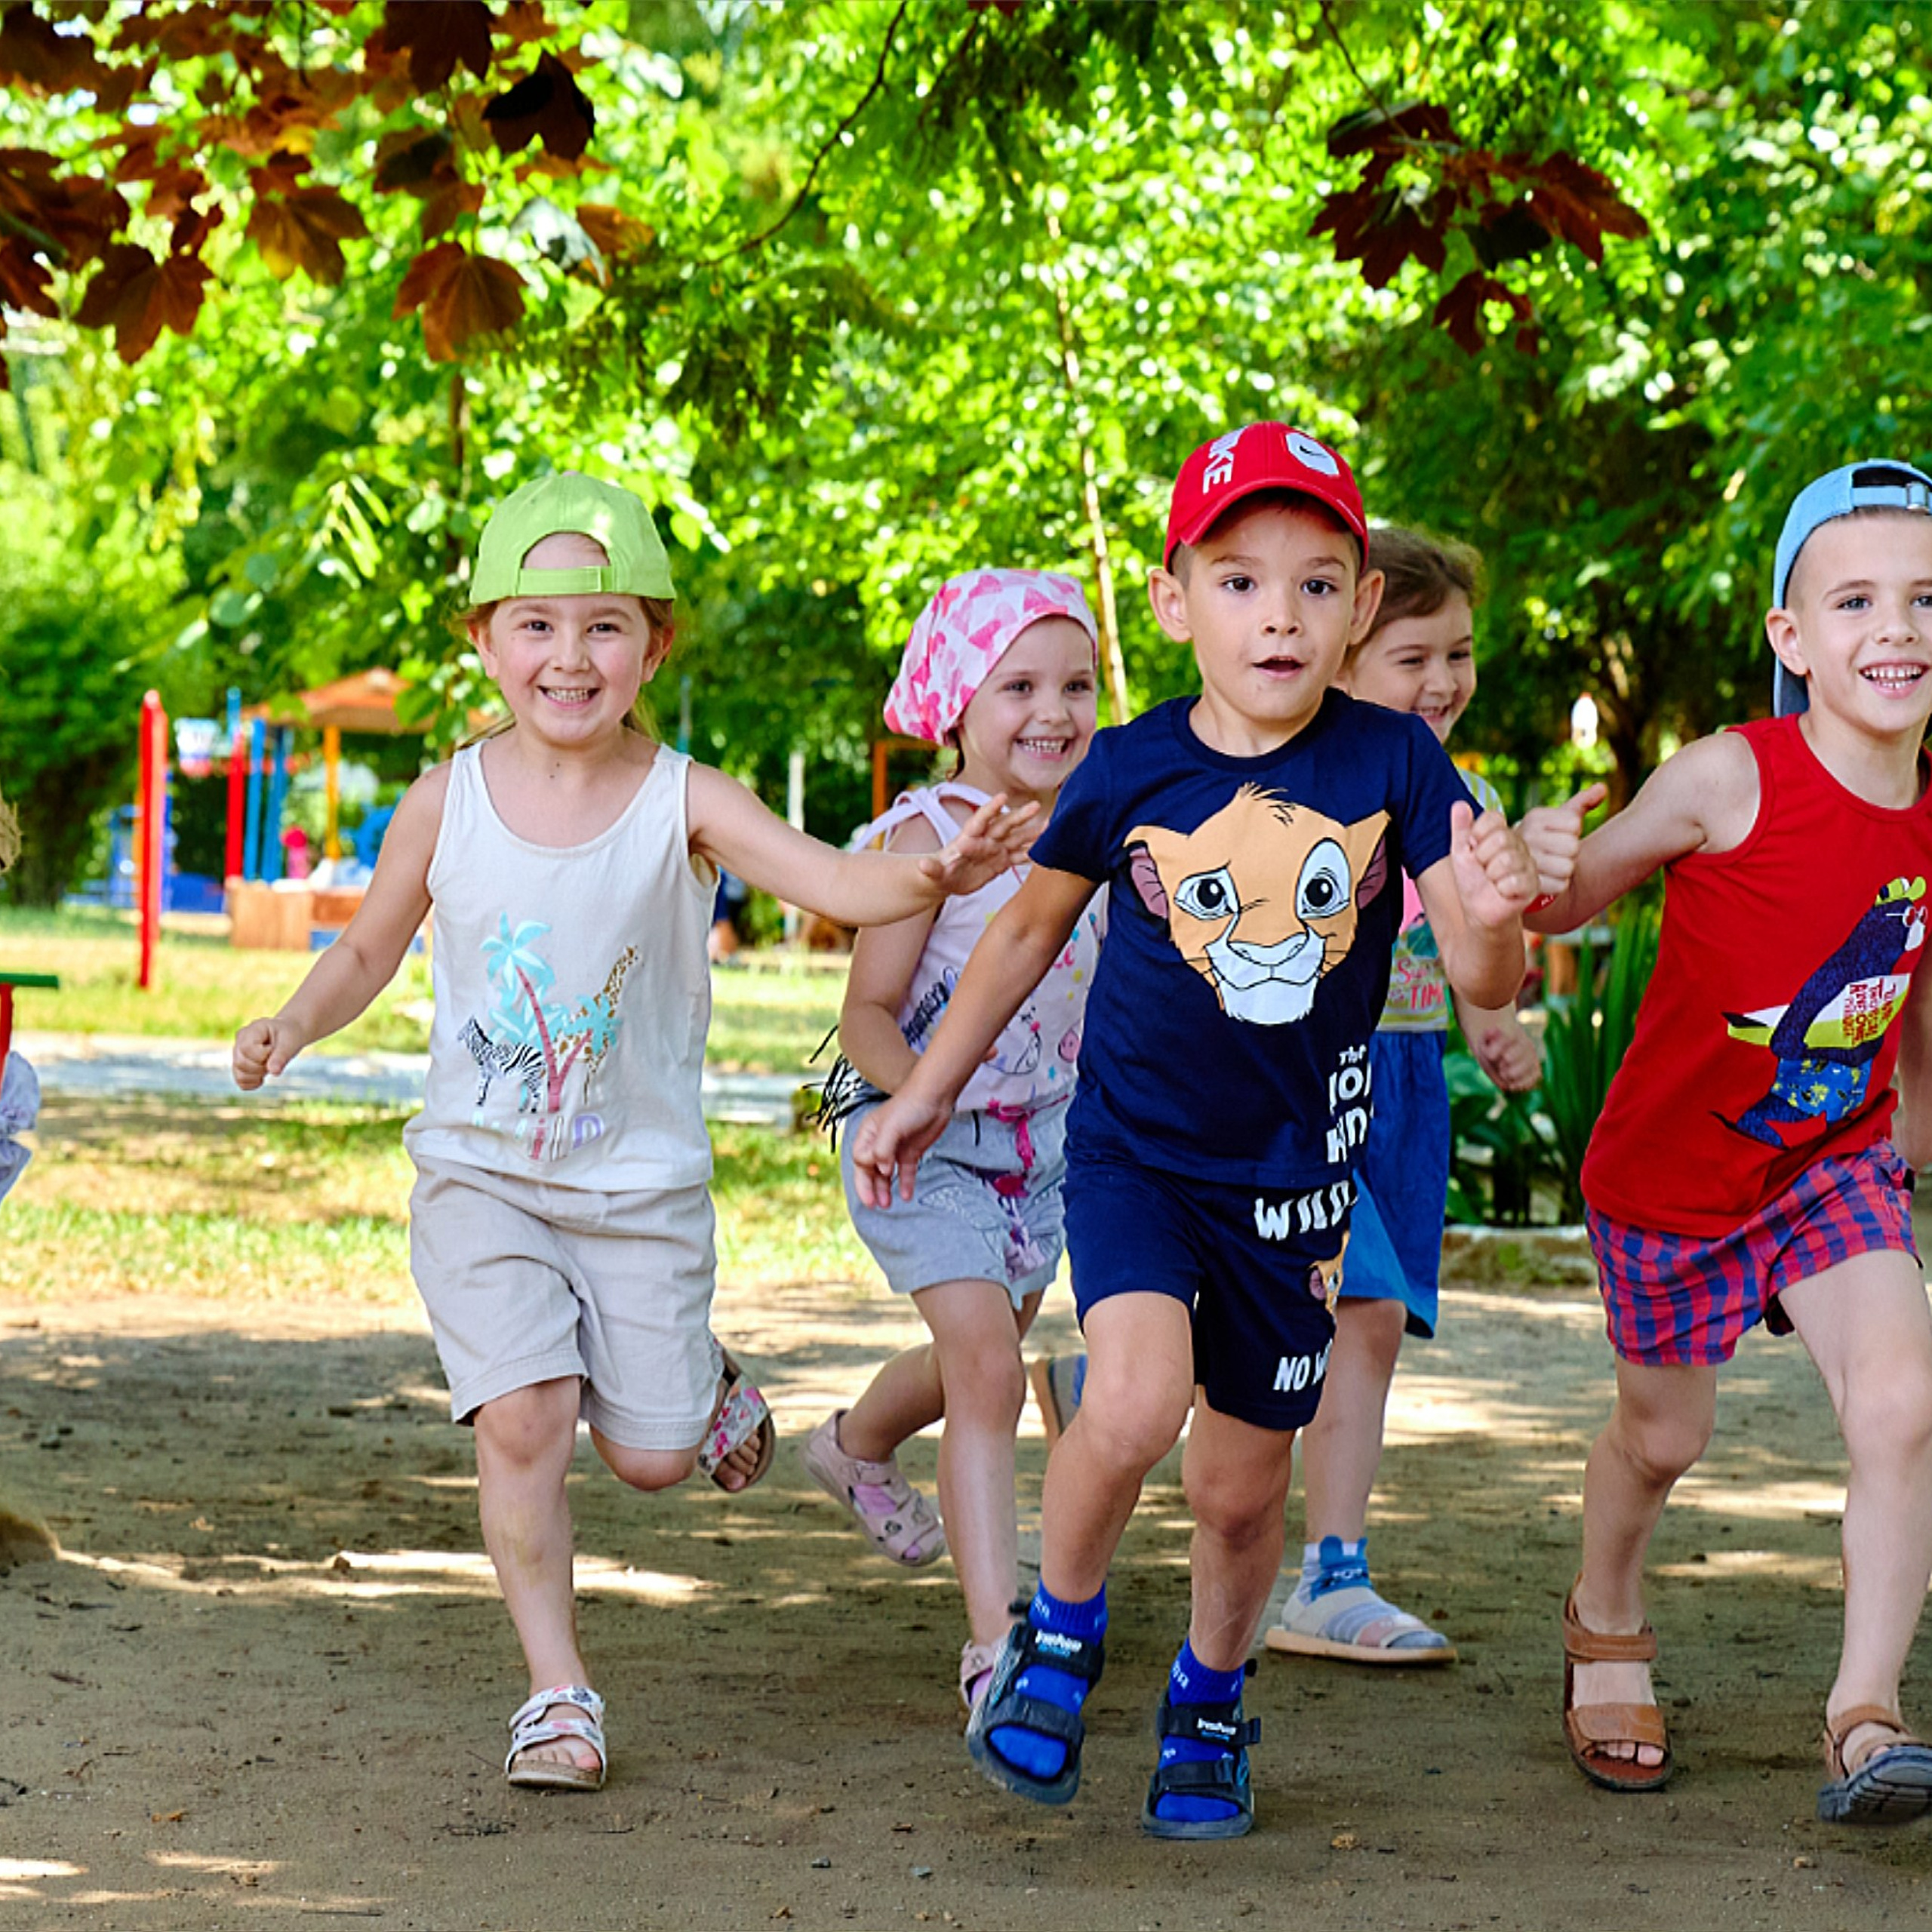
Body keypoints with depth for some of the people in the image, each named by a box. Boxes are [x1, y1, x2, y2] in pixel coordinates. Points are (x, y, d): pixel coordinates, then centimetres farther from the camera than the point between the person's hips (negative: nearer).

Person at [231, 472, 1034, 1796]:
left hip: (641, 1179, 0)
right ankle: (557, 1687, 3)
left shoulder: (686, 803, -12)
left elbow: (832, 880, -27)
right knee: (523, 1420, -14)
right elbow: (369, 952, 9)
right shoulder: (447, 804, -6)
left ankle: (702, 1377, 42)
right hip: (480, 1175, 0)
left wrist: (934, 876, -46)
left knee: (651, 1456, 5)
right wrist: (294, 1025, -10)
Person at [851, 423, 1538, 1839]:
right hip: (1135, 1149, -1)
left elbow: (1487, 986, -10)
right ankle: (1062, 1631, 4)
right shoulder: (1130, 774, -10)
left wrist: (1489, 917, -33)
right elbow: (1029, 930, 8)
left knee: (1242, 1489, 10)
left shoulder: (1392, 764, -10)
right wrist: (927, 1091, 15)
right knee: (1132, 1406, -25)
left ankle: (1209, 1704, 38)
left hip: (1294, 1175, 1)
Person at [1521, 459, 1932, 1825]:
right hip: (1673, 1164, -3)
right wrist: (1535, 871, -33)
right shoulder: (1731, 779, -21)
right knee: (1663, 1436, 14)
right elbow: (1576, 899, -11)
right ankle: (1607, 1625, 46)